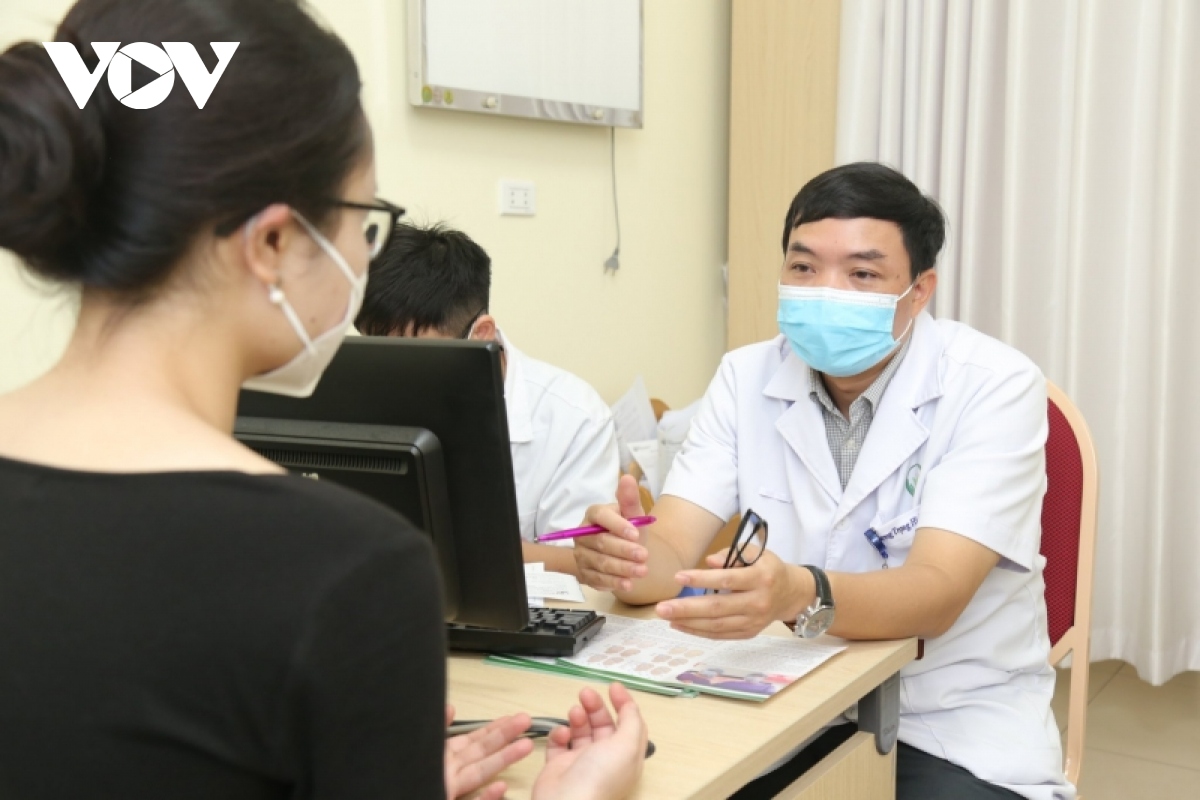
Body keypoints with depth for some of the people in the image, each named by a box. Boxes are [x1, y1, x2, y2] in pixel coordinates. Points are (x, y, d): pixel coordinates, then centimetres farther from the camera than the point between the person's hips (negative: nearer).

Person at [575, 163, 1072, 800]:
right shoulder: (746, 378, -1)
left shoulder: (993, 386, -14)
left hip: (957, 724, -2)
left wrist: (800, 595, -46)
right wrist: (621, 556, -35)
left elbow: (935, 594, -26)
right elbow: (669, 553, -10)